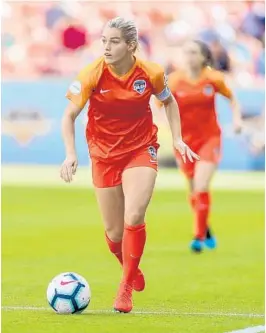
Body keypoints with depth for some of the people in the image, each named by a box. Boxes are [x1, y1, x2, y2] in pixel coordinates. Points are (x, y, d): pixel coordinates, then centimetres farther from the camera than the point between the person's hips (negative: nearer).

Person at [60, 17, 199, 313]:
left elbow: (169, 101, 10)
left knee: (134, 218, -21)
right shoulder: (92, 75, -16)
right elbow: (69, 115, -8)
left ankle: (126, 288, -6)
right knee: (114, 231, 5)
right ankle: (132, 270, 39)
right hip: (104, 154, 1)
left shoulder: (151, 73, -12)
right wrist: (70, 154, -21)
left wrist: (177, 138, 3)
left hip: (141, 150, -1)